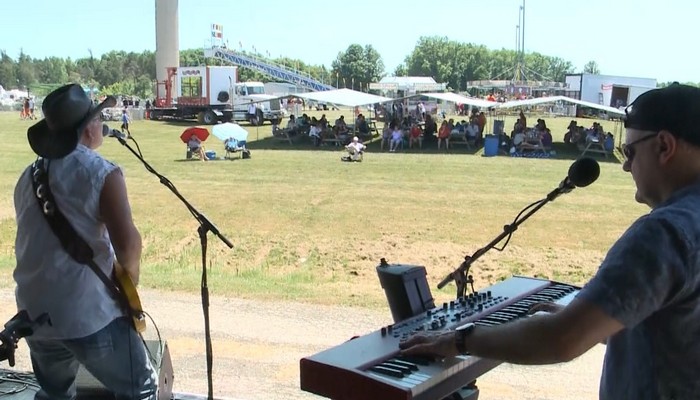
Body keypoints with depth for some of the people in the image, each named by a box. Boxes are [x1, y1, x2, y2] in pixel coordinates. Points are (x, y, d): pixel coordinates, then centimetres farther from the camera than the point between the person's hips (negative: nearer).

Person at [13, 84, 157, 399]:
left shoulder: (27, 177, 11)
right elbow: (127, 243, -22)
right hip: (89, 312, -7)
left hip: (33, 312, 7)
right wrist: (131, 272, -1)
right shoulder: (102, 173, -12)